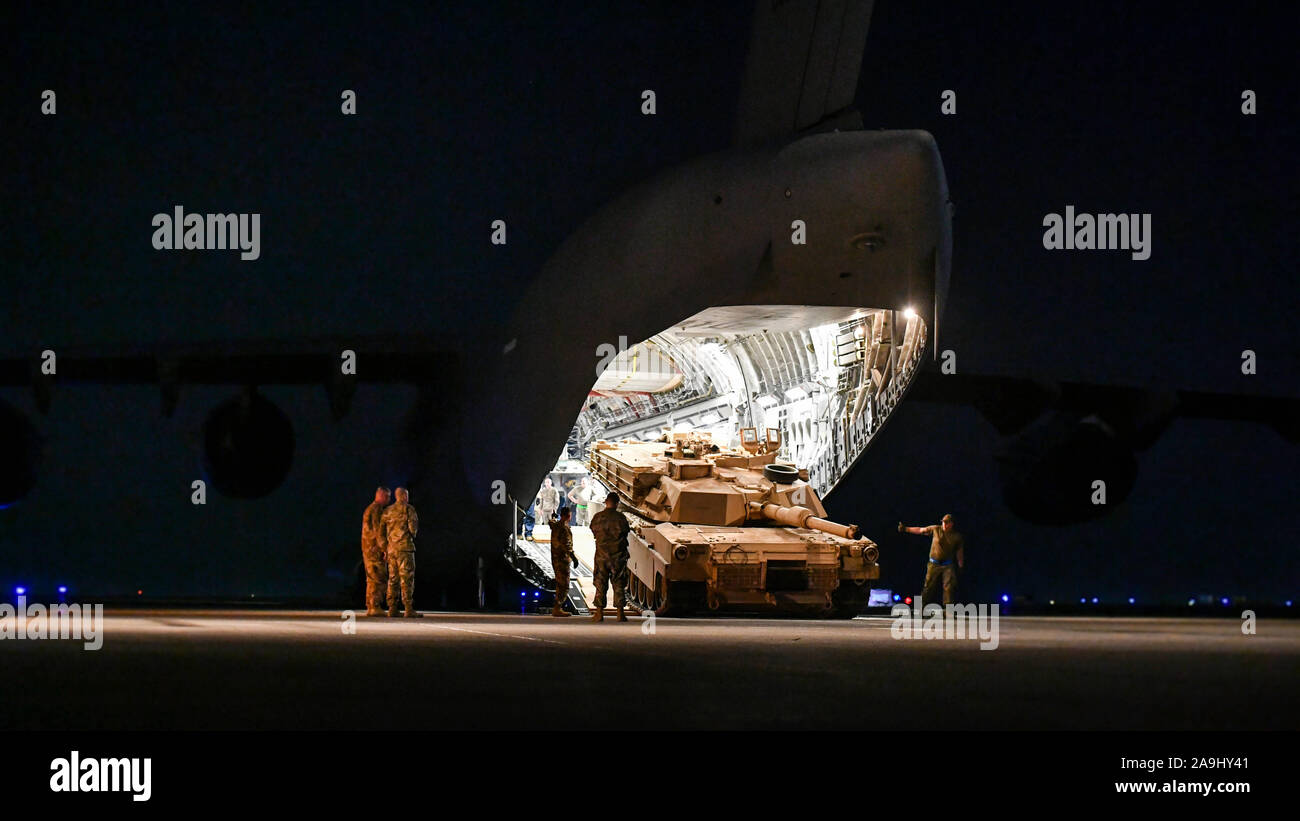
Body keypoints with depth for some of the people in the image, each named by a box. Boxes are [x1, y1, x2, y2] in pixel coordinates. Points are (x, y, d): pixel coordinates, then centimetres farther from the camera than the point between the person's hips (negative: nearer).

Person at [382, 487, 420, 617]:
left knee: (393, 579, 9)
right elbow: (413, 527, -12)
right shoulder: (408, 509, -5)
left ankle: (392, 609, 6)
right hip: (405, 547, -6)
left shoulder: (387, 511, 13)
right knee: (407, 579, -7)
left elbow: (382, 530, 12)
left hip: (391, 548, 6)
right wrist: (413, 534, 10)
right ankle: (409, 609, -11)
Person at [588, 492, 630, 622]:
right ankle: (620, 613, 5)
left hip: (601, 554, 1)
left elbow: (593, 531, 8)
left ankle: (599, 613, 6)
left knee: (600, 584, 7)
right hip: (618, 555, -1)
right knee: (618, 585, 6)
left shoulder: (597, 517, -4)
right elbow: (626, 531, 1)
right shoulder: (621, 518, -8)